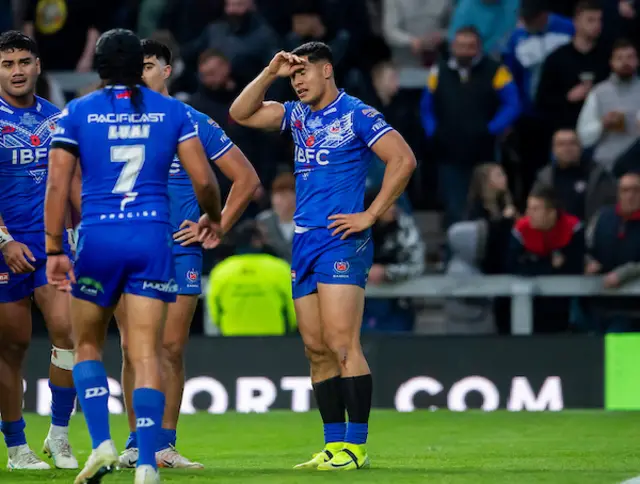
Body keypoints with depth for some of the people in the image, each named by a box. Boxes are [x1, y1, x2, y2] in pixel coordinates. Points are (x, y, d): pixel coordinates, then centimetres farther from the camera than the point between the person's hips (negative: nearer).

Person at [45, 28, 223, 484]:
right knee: (146, 354, 1)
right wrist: (213, 219, 22)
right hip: (153, 238, 1)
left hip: (97, 239, -1)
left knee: (88, 346, 17)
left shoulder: (77, 113, 3)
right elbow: (204, 179, 3)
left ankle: (102, 443, -1)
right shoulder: (173, 111, 6)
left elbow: (58, 185, -3)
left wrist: (54, 250, -1)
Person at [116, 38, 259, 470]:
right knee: (134, 349, -1)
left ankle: (165, 443, 4)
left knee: (171, 349, -2)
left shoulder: (194, 123, 2)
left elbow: (247, 179, 7)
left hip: (179, 251, -1)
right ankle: (137, 443, 5)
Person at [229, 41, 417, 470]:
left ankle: (356, 447, -13)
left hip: (341, 240, -8)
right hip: (305, 242, 8)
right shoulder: (298, 115, 16)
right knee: (316, 349, 5)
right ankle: (334, 446, 8)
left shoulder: (356, 114, -6)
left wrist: (371, 215, -14)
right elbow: (241, 113, 18)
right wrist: (270, 73, 6)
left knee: (341, 343, -14)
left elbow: (403, 159, -14)